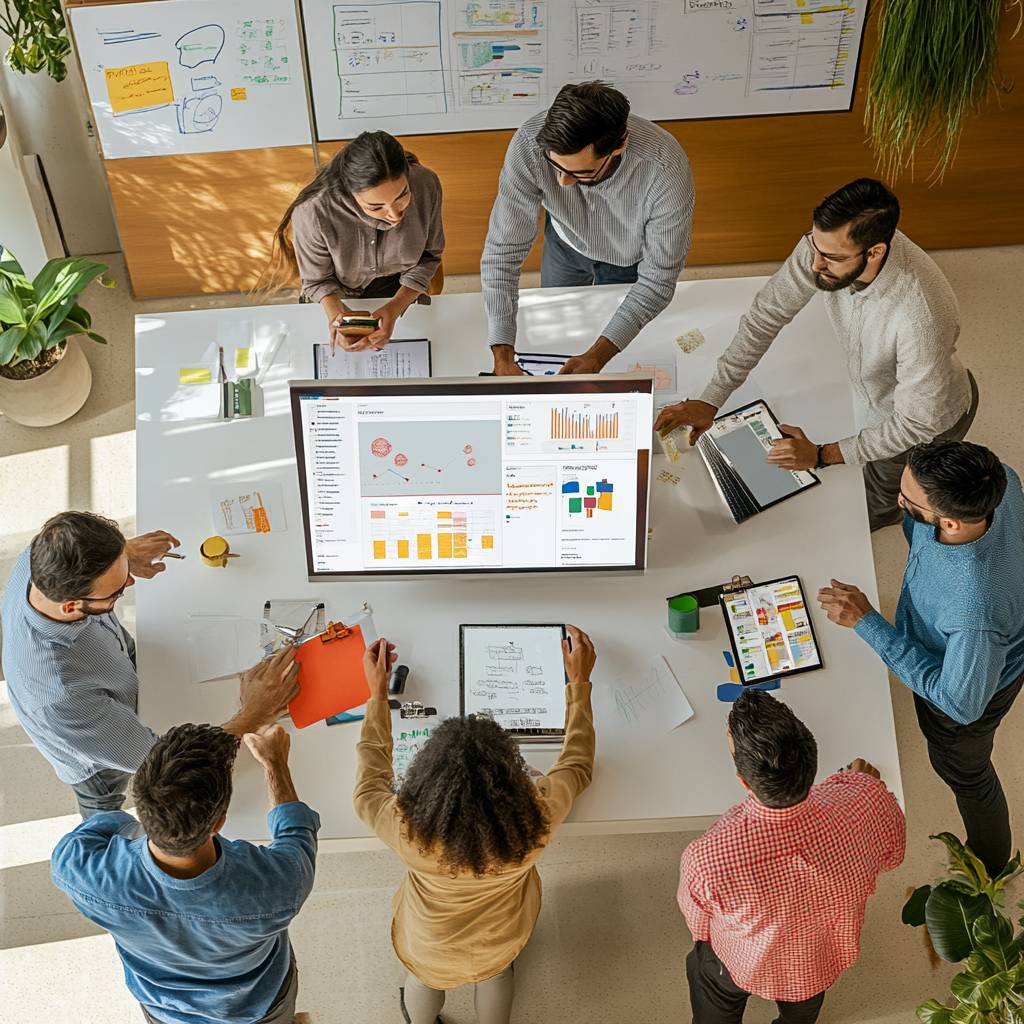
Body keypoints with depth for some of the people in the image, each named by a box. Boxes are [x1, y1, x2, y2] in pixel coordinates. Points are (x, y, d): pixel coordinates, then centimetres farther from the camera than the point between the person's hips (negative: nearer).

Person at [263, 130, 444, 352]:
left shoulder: (426, 184, -27)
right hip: (340, 300, 1)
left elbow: (429, 256, -9)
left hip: (403, 297, 0)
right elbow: (317, 281, -15)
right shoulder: (313, 212, -34)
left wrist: (394, 308, -25)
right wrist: (336, 315, -37)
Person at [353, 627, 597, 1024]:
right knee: (495, 974, 37)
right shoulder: (536, 819, -39)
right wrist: (578, 682, -8)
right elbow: (577, 765, -15)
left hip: (430, 952, 0)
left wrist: (378, 693, -15)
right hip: (499, 946, 1)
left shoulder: (410, 832, -42)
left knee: (423, 980, 36)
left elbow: (369, 790, -17)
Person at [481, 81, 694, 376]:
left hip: (630, 261, -1)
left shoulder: (667, 172, -44)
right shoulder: (530, 143, -40)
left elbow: (659, 277, -33)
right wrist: (503, 355, -42)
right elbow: (503, 251, -34)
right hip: (565, 243, 2)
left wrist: (597, 357, -44)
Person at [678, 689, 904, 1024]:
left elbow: (698, 924, -19)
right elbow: (891, 857, -13)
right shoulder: (870, 804, -41)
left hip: (744, 966, -2)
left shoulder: (706, 860, -46)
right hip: (825, 960, 3)